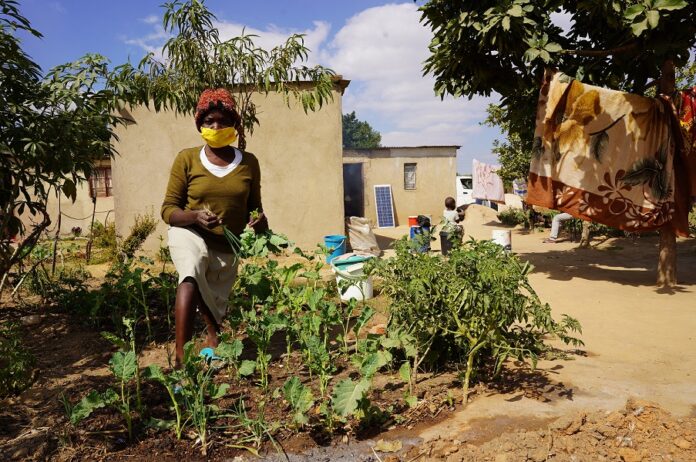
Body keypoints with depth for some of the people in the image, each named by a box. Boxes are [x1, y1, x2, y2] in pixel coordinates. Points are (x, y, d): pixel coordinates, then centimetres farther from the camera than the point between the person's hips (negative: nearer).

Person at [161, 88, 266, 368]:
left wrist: (259, 221, -14)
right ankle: (181, 358, -36)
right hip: (189, 234, -3)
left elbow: (254, 207, 9)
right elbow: (168, 209, -7)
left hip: (228, 246, 3)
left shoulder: (249, 163, -2)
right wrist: (195, 216, -28)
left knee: (215, 307, 17)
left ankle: (212, 343, 47)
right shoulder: (187, 159, -8)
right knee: (191, 278, -35)